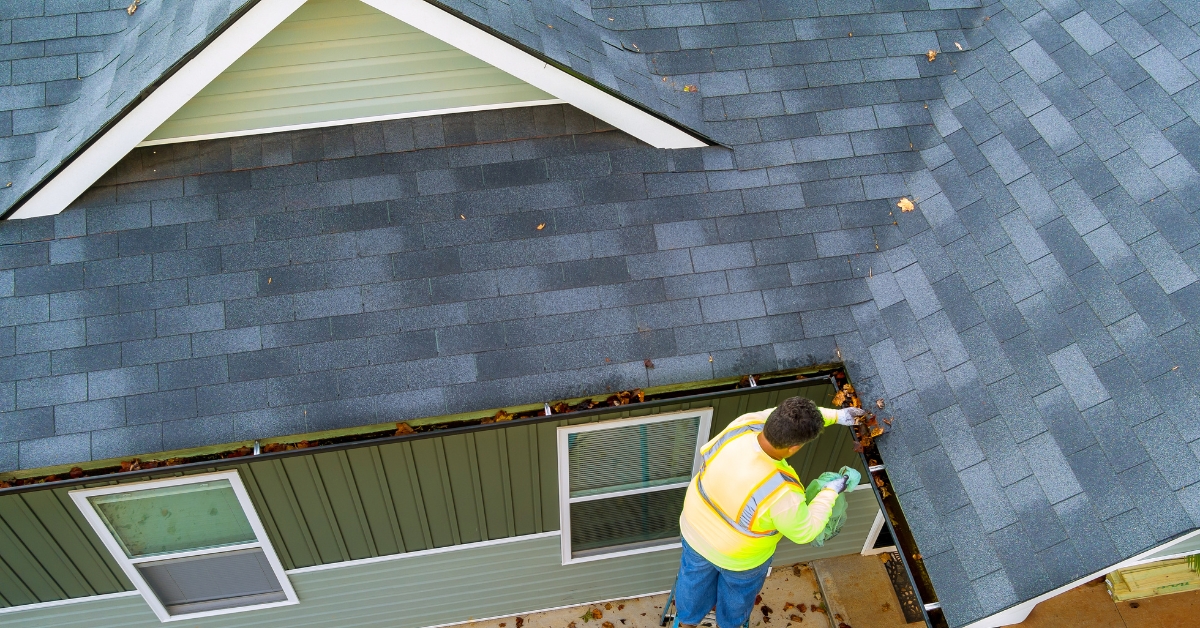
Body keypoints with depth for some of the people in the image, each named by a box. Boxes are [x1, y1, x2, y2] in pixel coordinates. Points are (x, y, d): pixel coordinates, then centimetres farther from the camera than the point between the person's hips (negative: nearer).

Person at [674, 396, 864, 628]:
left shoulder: (744, 424, -30)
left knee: (695, 576, 34)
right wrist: (831, 491, -9)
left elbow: (782, 419, -8)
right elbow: (804, 531, -20)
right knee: (738, 589, 32)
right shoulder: (781, 492, -41)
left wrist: (834, 415, -4)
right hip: (738, 554, -4)